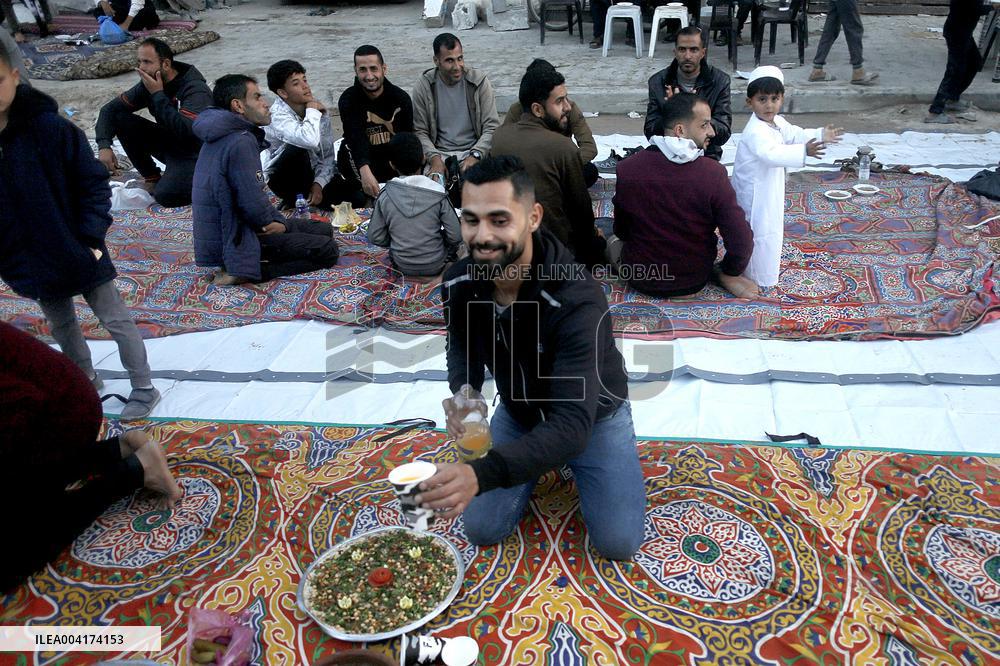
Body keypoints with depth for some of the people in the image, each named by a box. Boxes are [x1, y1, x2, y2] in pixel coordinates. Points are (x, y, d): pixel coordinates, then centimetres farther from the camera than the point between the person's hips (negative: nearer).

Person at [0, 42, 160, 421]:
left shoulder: (53, 128, -17)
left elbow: (93, 184, -11)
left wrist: (91, 239, -16)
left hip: (77, 252, -4)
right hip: (31, 263, 5)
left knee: (116, 321, 7)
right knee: (62, 328, 21)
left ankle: (143, 388, 22)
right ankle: (88, 384, 42)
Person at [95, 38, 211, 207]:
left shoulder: (195, 89, -24)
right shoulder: (148, 84, -3)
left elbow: (186, 131, -38)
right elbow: (110, 109, 1)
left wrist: (158, 95, -30)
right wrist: (104, 145, -16)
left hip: (194, 153, -7)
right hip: (168, 142, 7)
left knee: (165, 195, -31)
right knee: (121, 119, -9)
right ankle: (152, 177, 4)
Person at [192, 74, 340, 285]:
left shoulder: (225, 137, 11)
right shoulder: (240, 143, -22)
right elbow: (254, 203, -27)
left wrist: (279, 220, 1)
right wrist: (274, 222, -6)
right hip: (234, 239, -10)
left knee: (324, 230, 16)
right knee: (327, 251, -11)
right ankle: (243, 271, -13)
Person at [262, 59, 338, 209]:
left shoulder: (320, 110, -3)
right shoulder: (277, 114, -22)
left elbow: (328, 155, 0)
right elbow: (310, 140, -43)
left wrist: (319, 183, -17)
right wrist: (312, 111, -24)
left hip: (311, 175, 6)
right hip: (281, 179, -6)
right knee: (299, 149, -37)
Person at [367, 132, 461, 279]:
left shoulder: (385, 196, -15)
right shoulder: (438, 194, -19)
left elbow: (375, 238, -9)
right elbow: (455, 236, -15)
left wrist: (398, 242, 10)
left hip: (402, 267, 2)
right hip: (435, 267, -2)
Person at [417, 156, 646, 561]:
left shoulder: (578, 300, -39)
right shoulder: (458, 284, -21)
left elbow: (572, 425, -46)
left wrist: (482, 473, -61)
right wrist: (464, 391, -22)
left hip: (591, 415, -3)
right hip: (518, 411, 4)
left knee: (618, 543, -10)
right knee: (482, 530, -1)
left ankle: (562, 465, 17)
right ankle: (543, 463, 24)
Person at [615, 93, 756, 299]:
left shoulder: (626, 169, -18)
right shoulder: (713, 173, -23)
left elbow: (621, 231, -3)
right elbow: (741, 240, -20)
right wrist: (731, 272, 2)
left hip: (640, 279, 1)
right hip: (694, 281, -1)